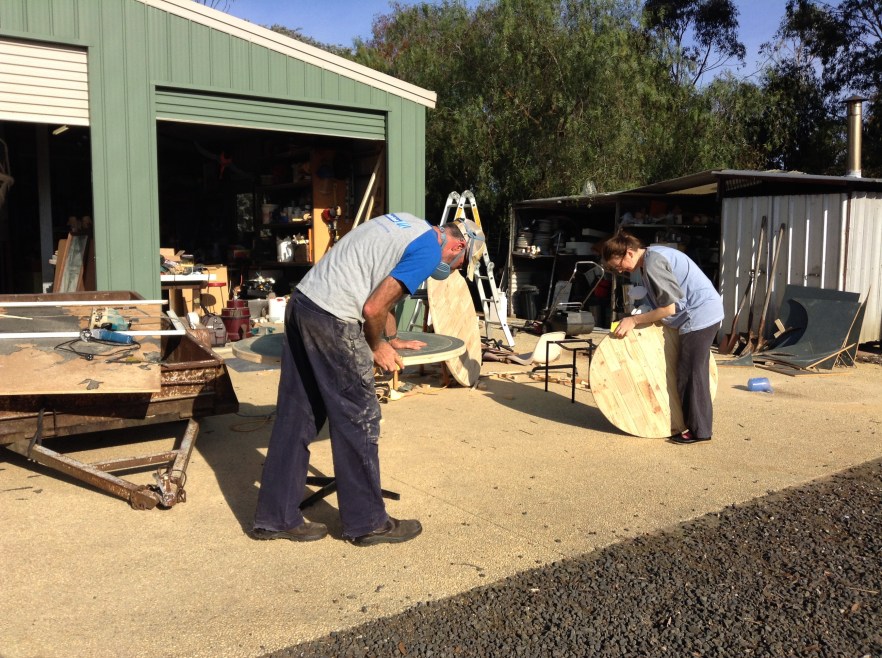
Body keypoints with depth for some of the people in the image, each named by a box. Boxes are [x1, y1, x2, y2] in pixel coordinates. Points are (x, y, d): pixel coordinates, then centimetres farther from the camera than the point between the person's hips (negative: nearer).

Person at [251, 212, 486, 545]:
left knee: (294, 419, 13)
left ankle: (276, 518, 22)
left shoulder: (407, 224, 20)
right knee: (358, 422, 2)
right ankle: (368, 523, 15)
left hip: (301, 301, 10)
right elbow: (373, 309, -13)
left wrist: (391, 338, 31)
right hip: (331, 320, -10)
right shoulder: (430, 250, -8)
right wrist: (376, 347, 4)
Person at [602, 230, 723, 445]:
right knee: (691, 372, 14)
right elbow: (666, 301, 15)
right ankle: (692, 422, 21)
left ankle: (699, 430, 2)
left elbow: (669, 307, -20)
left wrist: (634, 320, -13)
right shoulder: (653, 256, 11)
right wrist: (640, 319, 10)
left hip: (700, 316, -10)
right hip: (703, 313, 10)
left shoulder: (652, 263, -19)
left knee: (690, 374, -5)